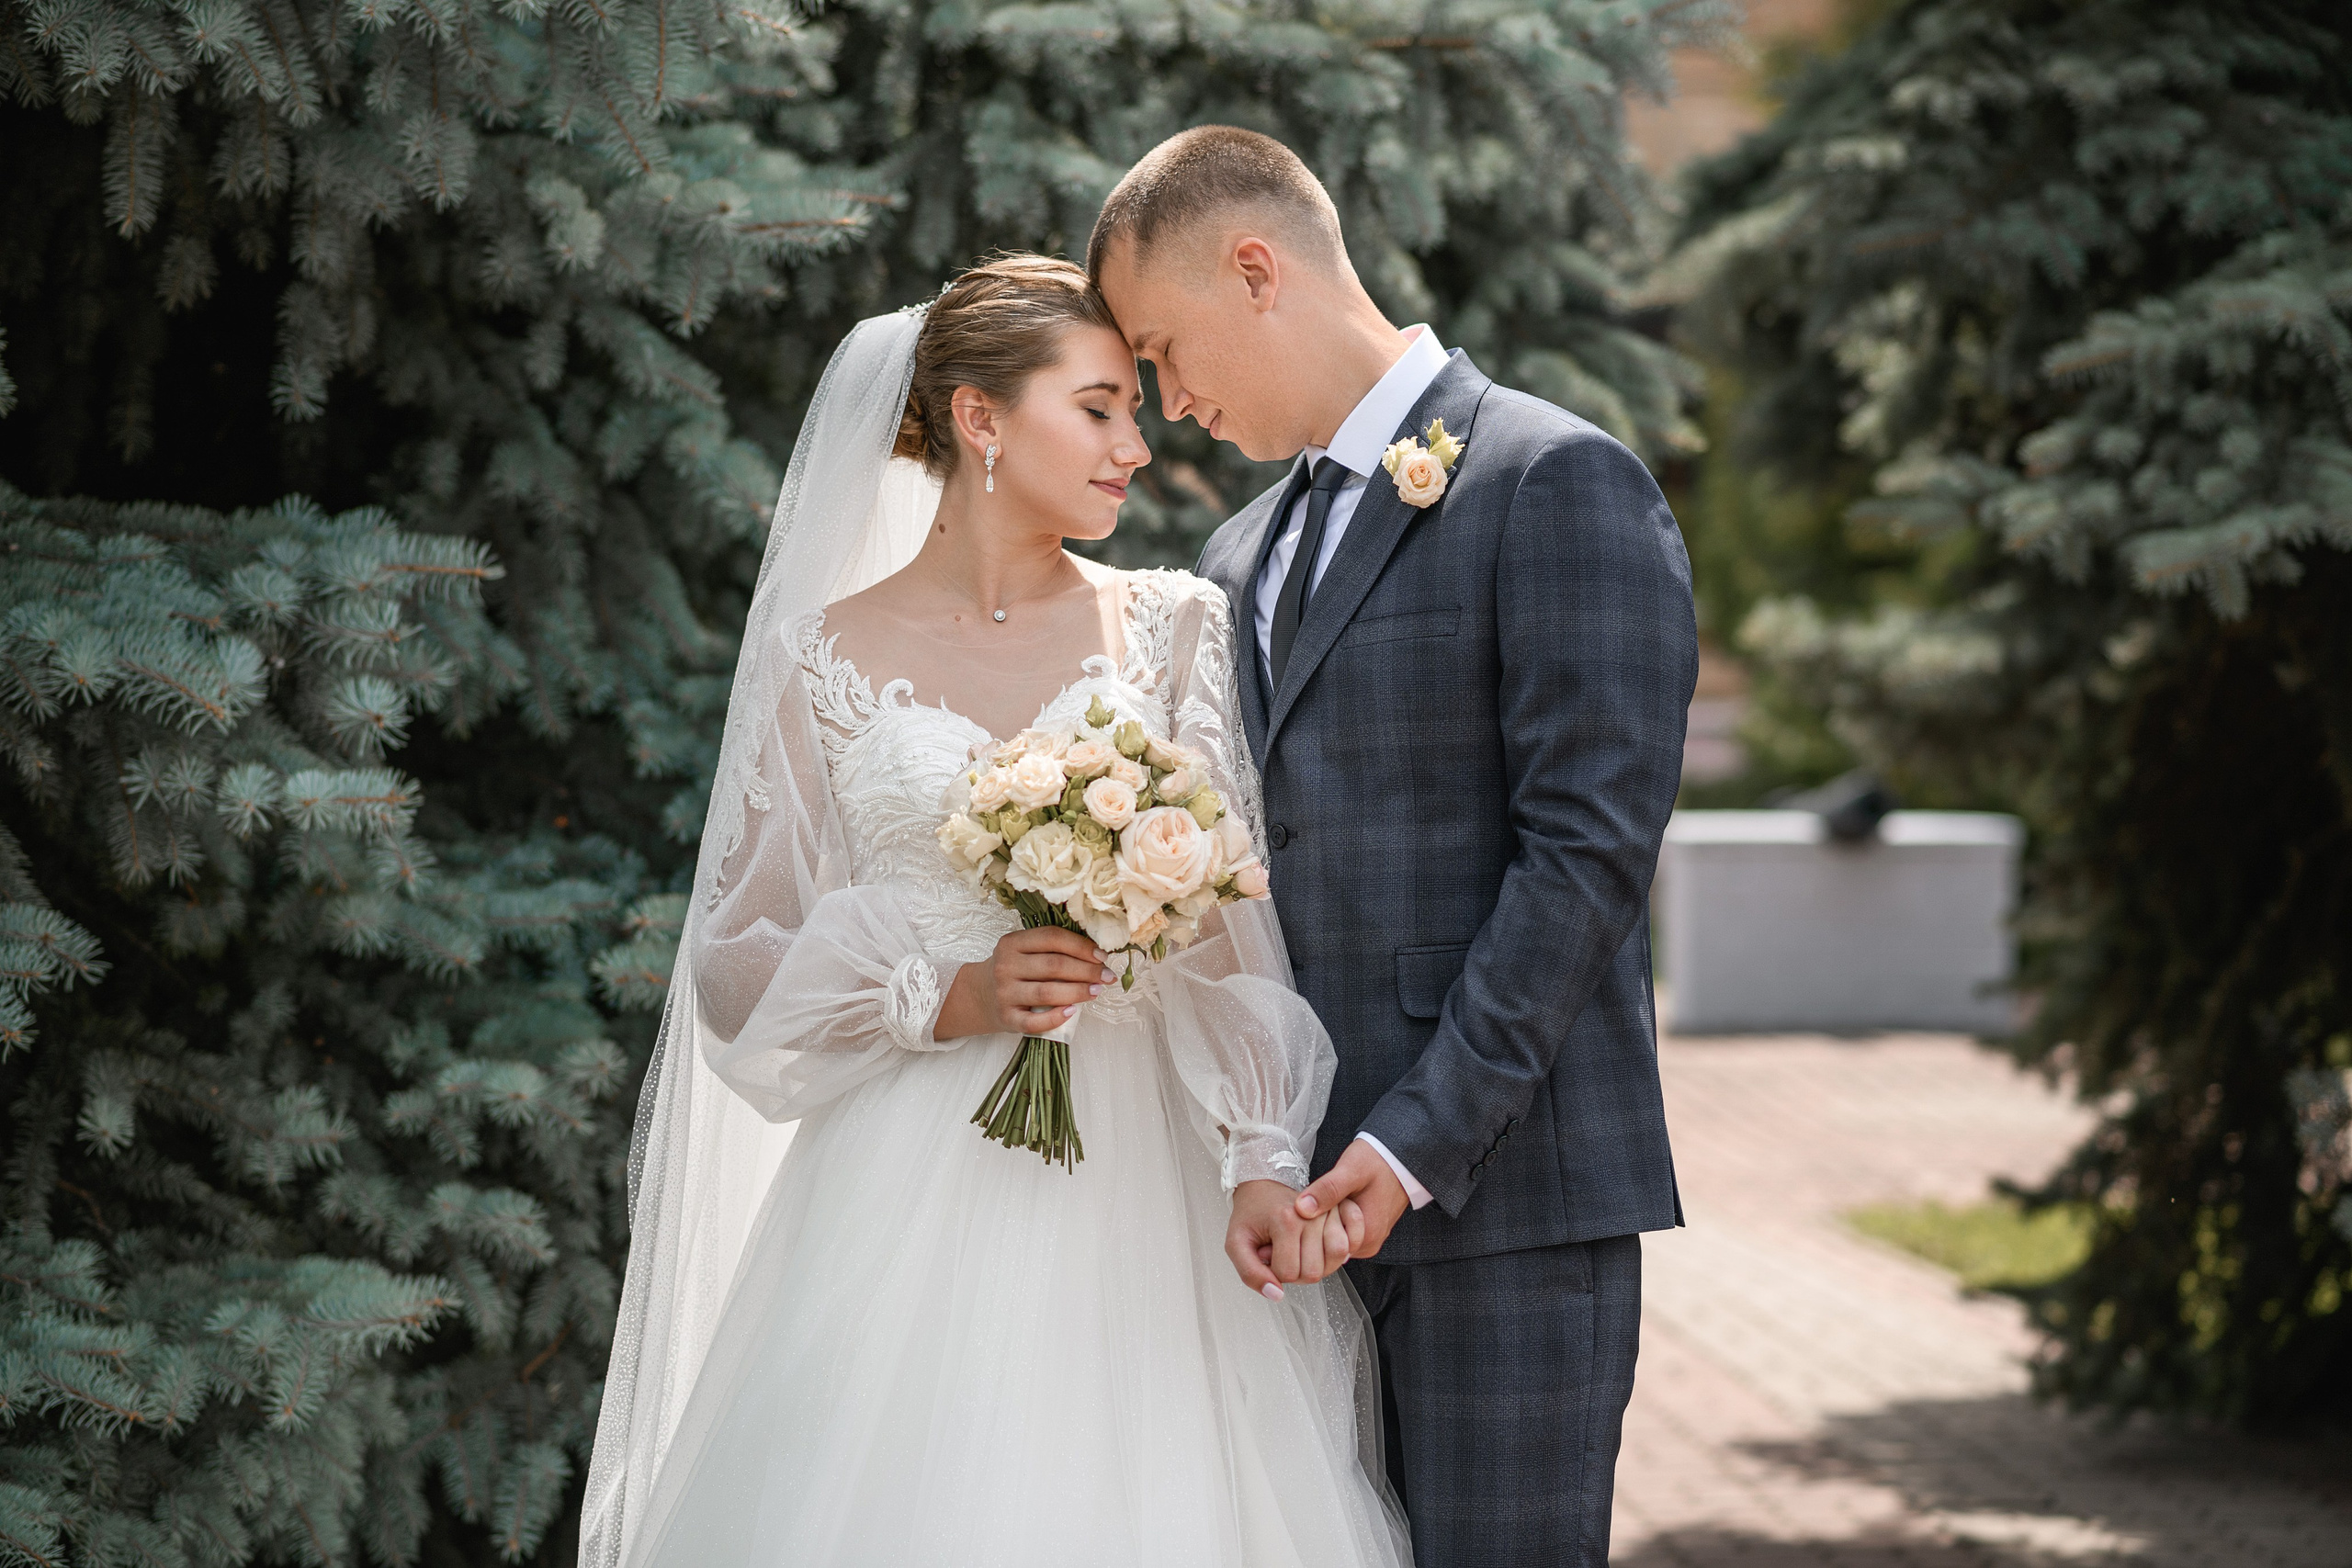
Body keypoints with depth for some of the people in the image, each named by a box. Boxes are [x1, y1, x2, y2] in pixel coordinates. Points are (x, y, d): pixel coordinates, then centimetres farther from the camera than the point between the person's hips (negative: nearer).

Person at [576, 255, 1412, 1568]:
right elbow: (742, 965, 4)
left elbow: (1236, 932, -3)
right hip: (914, 1201, -1)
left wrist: (1265, 1163, -17)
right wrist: (946, 999, -12)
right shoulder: (826, 656, 3)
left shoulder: (1179, 632, 6)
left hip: (1136, 1194, 1)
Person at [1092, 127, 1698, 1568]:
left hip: (1501, 1188, -7)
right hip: (1307, 1198, 7)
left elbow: (1590, 843, -12)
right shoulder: (1241, 559, 19)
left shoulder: (1560, 483, -5)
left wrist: (1421, 1141, -16)